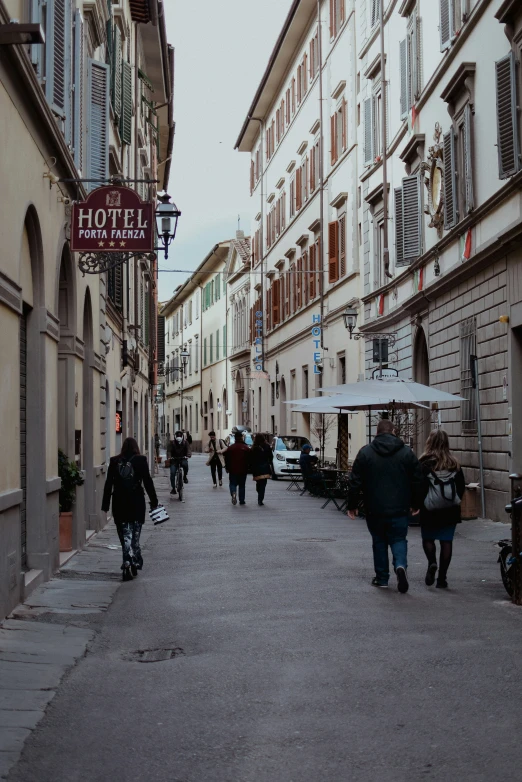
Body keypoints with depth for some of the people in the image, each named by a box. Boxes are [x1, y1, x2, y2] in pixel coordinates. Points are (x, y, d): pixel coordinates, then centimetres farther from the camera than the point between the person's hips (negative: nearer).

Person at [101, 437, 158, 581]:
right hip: (137, 503, -1)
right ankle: (135, 564, 11)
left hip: (119, 504, 1)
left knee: (125, 536, 5)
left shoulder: (114, 461, 2)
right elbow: (147, 482, -3)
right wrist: (154, 501, 4)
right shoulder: (140, 460, -3)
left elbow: (108, 484, 3)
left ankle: (128, 564, -5)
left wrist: (105, 505, 7)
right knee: (135, 536, 11)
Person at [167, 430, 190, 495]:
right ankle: (173, 488, -6)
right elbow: (169, 450, -16)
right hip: (174, 460, 0)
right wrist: (169, 456, -38)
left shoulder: (185, 443, 0)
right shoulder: (172, 443, -3)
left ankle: (185, 476, -10)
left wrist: (187, 455, -39)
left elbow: (187, 450, -16)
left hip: (182, 459, 0)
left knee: (185, 464, -35)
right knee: (172, 473, -16)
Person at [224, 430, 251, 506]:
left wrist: (227, 468, 11)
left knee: (233, 483, 9)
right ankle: (242, 501, 12)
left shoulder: (230, 448, -2)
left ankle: (233, 493, -22)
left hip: (233, 470, 0)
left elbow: (226, 459, 0)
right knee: (242, 485, 11)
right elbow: (249, 460, -1)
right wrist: (247, 468, 13)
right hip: (243, 471, 0)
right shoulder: (246, 448, -3)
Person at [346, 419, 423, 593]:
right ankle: (401, 565, -17)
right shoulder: (407, 453, 2)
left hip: (374, 509, 0)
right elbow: (417, 481, 5)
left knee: (379, 541, 14)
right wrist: (416, 504, 15)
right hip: (399, 509, 0)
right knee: (398, 539, 9)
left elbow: (355, 482, -1)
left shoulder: (365, 452, -1)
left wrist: (352, 505, 7)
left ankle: (381, 578, 17)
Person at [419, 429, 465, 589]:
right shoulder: (454, 464, 2)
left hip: (429, 510, -3)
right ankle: (442, 578, 5)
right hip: (450, 510, 3)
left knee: (428, 538, 14)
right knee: (446, 541, 6)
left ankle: (432, 563, -12)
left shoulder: (424, 463, -10)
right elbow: (462, 486, 7)